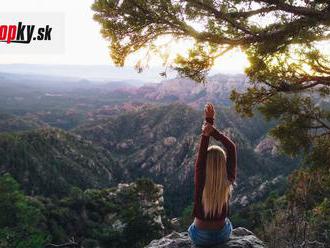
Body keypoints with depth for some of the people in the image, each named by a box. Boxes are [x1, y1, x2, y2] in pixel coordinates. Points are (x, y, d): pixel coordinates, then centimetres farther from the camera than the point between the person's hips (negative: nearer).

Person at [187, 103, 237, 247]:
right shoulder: (228, 182, -24)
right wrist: (213, 131, -37)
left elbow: (201, 152, -26)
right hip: (223, 235, 2)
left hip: (200, 238, -1)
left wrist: (209, 121, -30)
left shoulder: (200, 182, -29)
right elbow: (231, 147, -24)